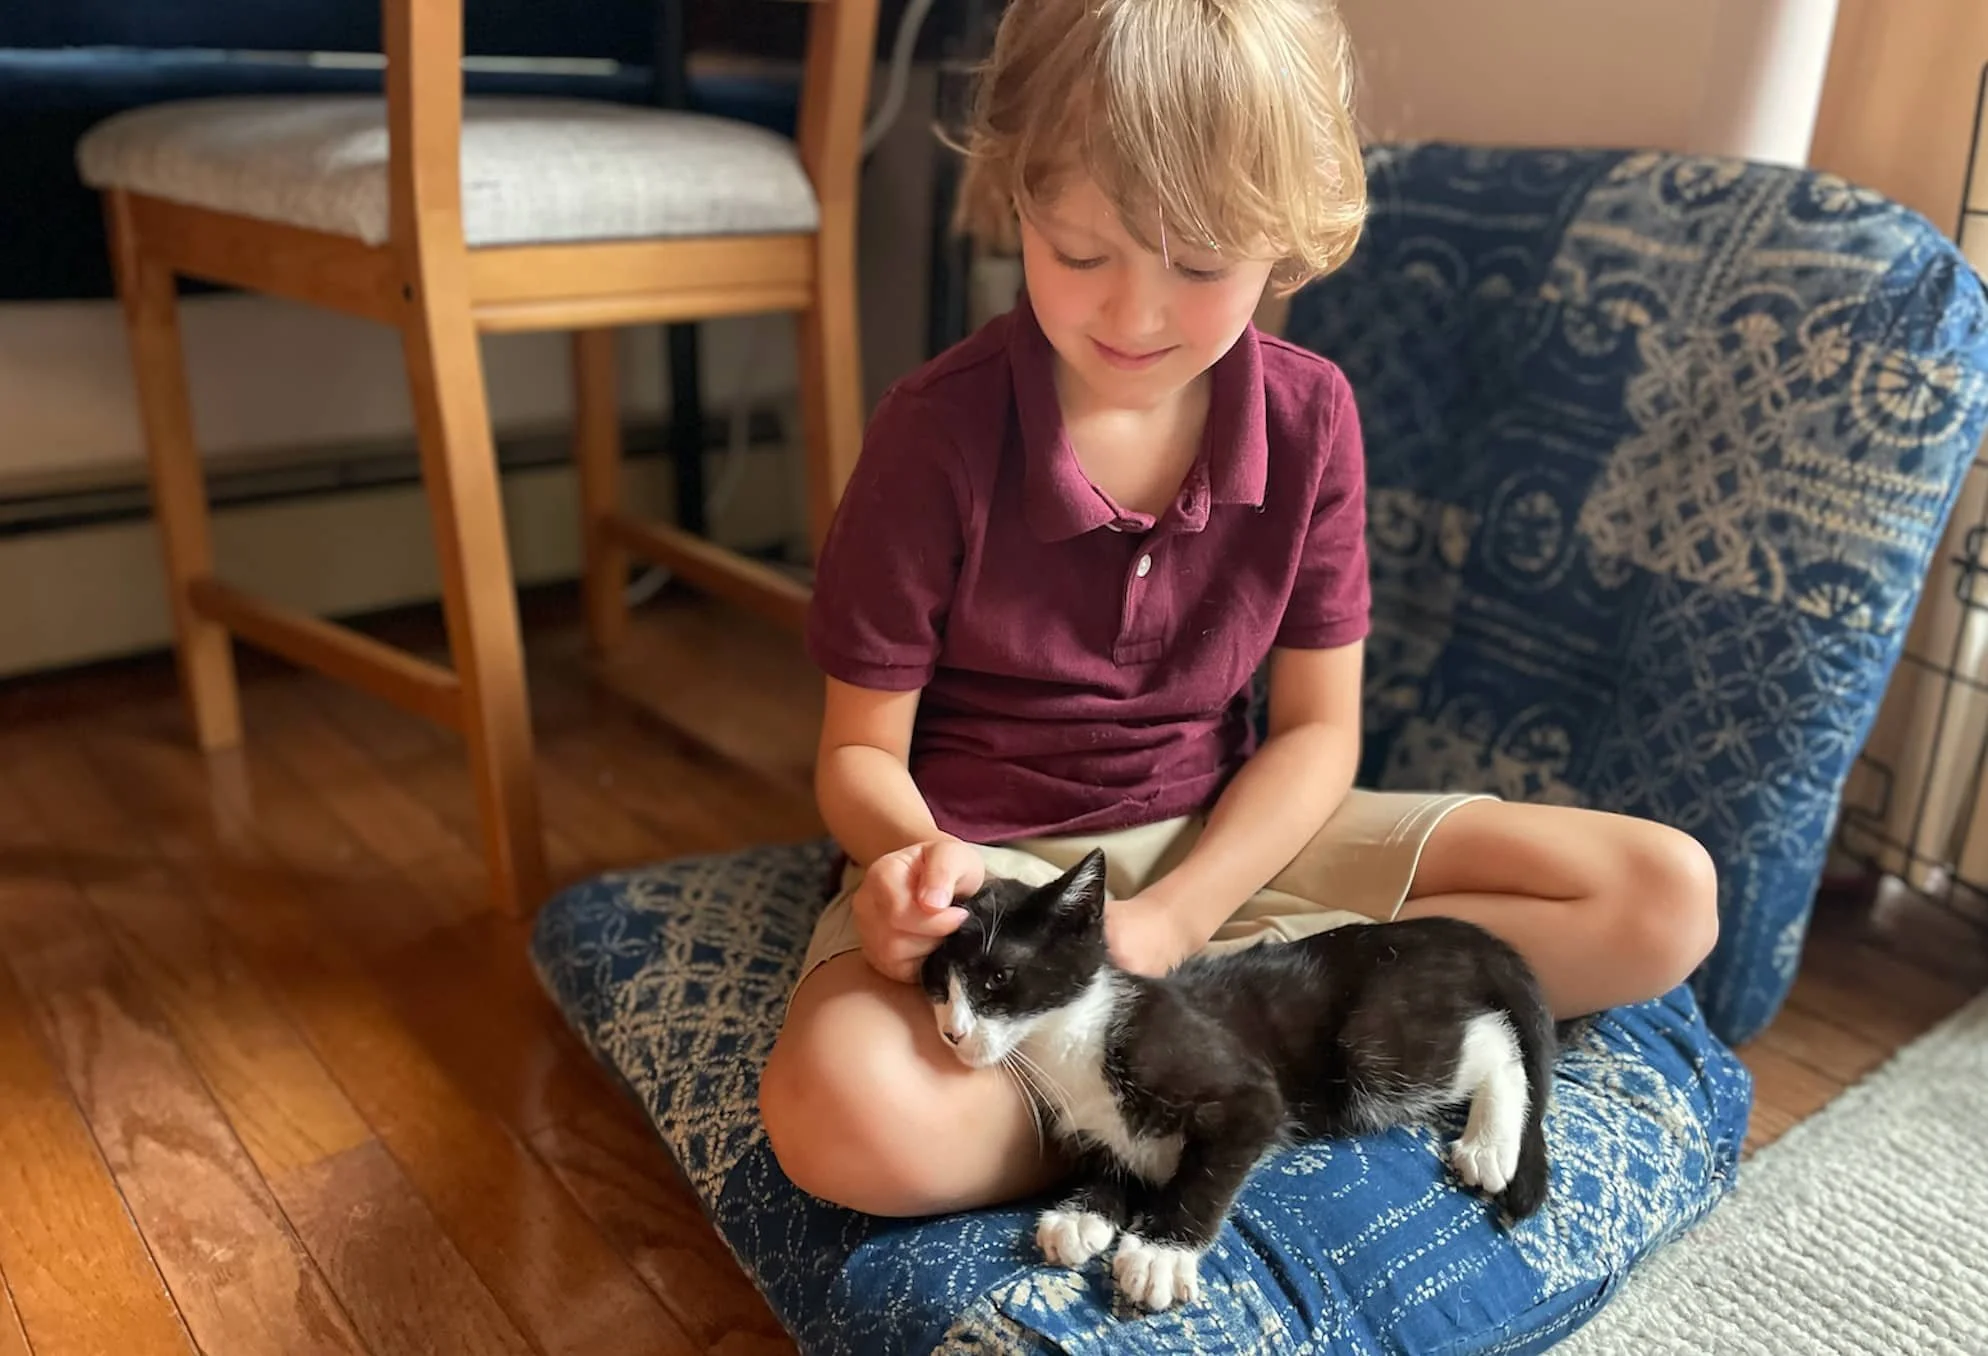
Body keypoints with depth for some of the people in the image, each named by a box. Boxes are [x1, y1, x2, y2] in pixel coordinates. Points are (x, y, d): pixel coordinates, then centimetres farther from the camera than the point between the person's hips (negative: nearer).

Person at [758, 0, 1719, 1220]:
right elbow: (863, 750, -8)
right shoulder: (937, 433, -16)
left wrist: (1172, 921, -18)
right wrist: (912, 853, -32)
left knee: (1668, 900, -9)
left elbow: (1317, 729, -2)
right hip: (984, 854, -3)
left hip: (1221, 839, 4)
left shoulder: (1309, 415, -6)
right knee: (847, 1121, -37)